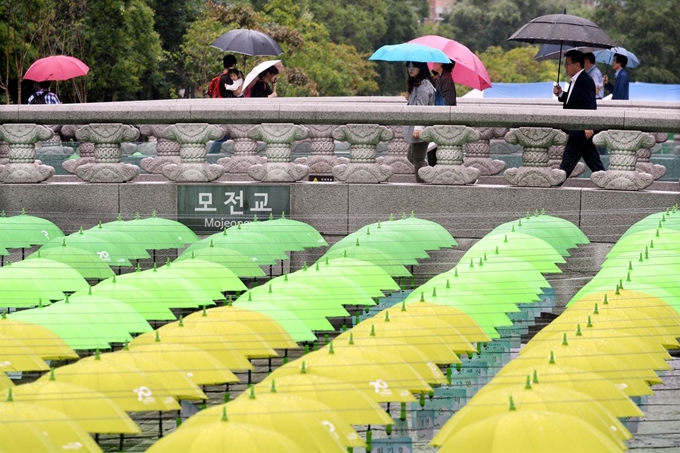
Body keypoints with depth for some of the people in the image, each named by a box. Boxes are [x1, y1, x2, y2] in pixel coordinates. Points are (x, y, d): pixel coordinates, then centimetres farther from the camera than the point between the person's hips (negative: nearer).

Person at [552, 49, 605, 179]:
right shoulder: (575, 81, 15)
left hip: (581, 130, -10)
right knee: (594, 162, 12)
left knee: (567, 162, -5)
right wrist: (560, 94, 6)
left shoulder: (586, 81, -16)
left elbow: (591, 105, -22)